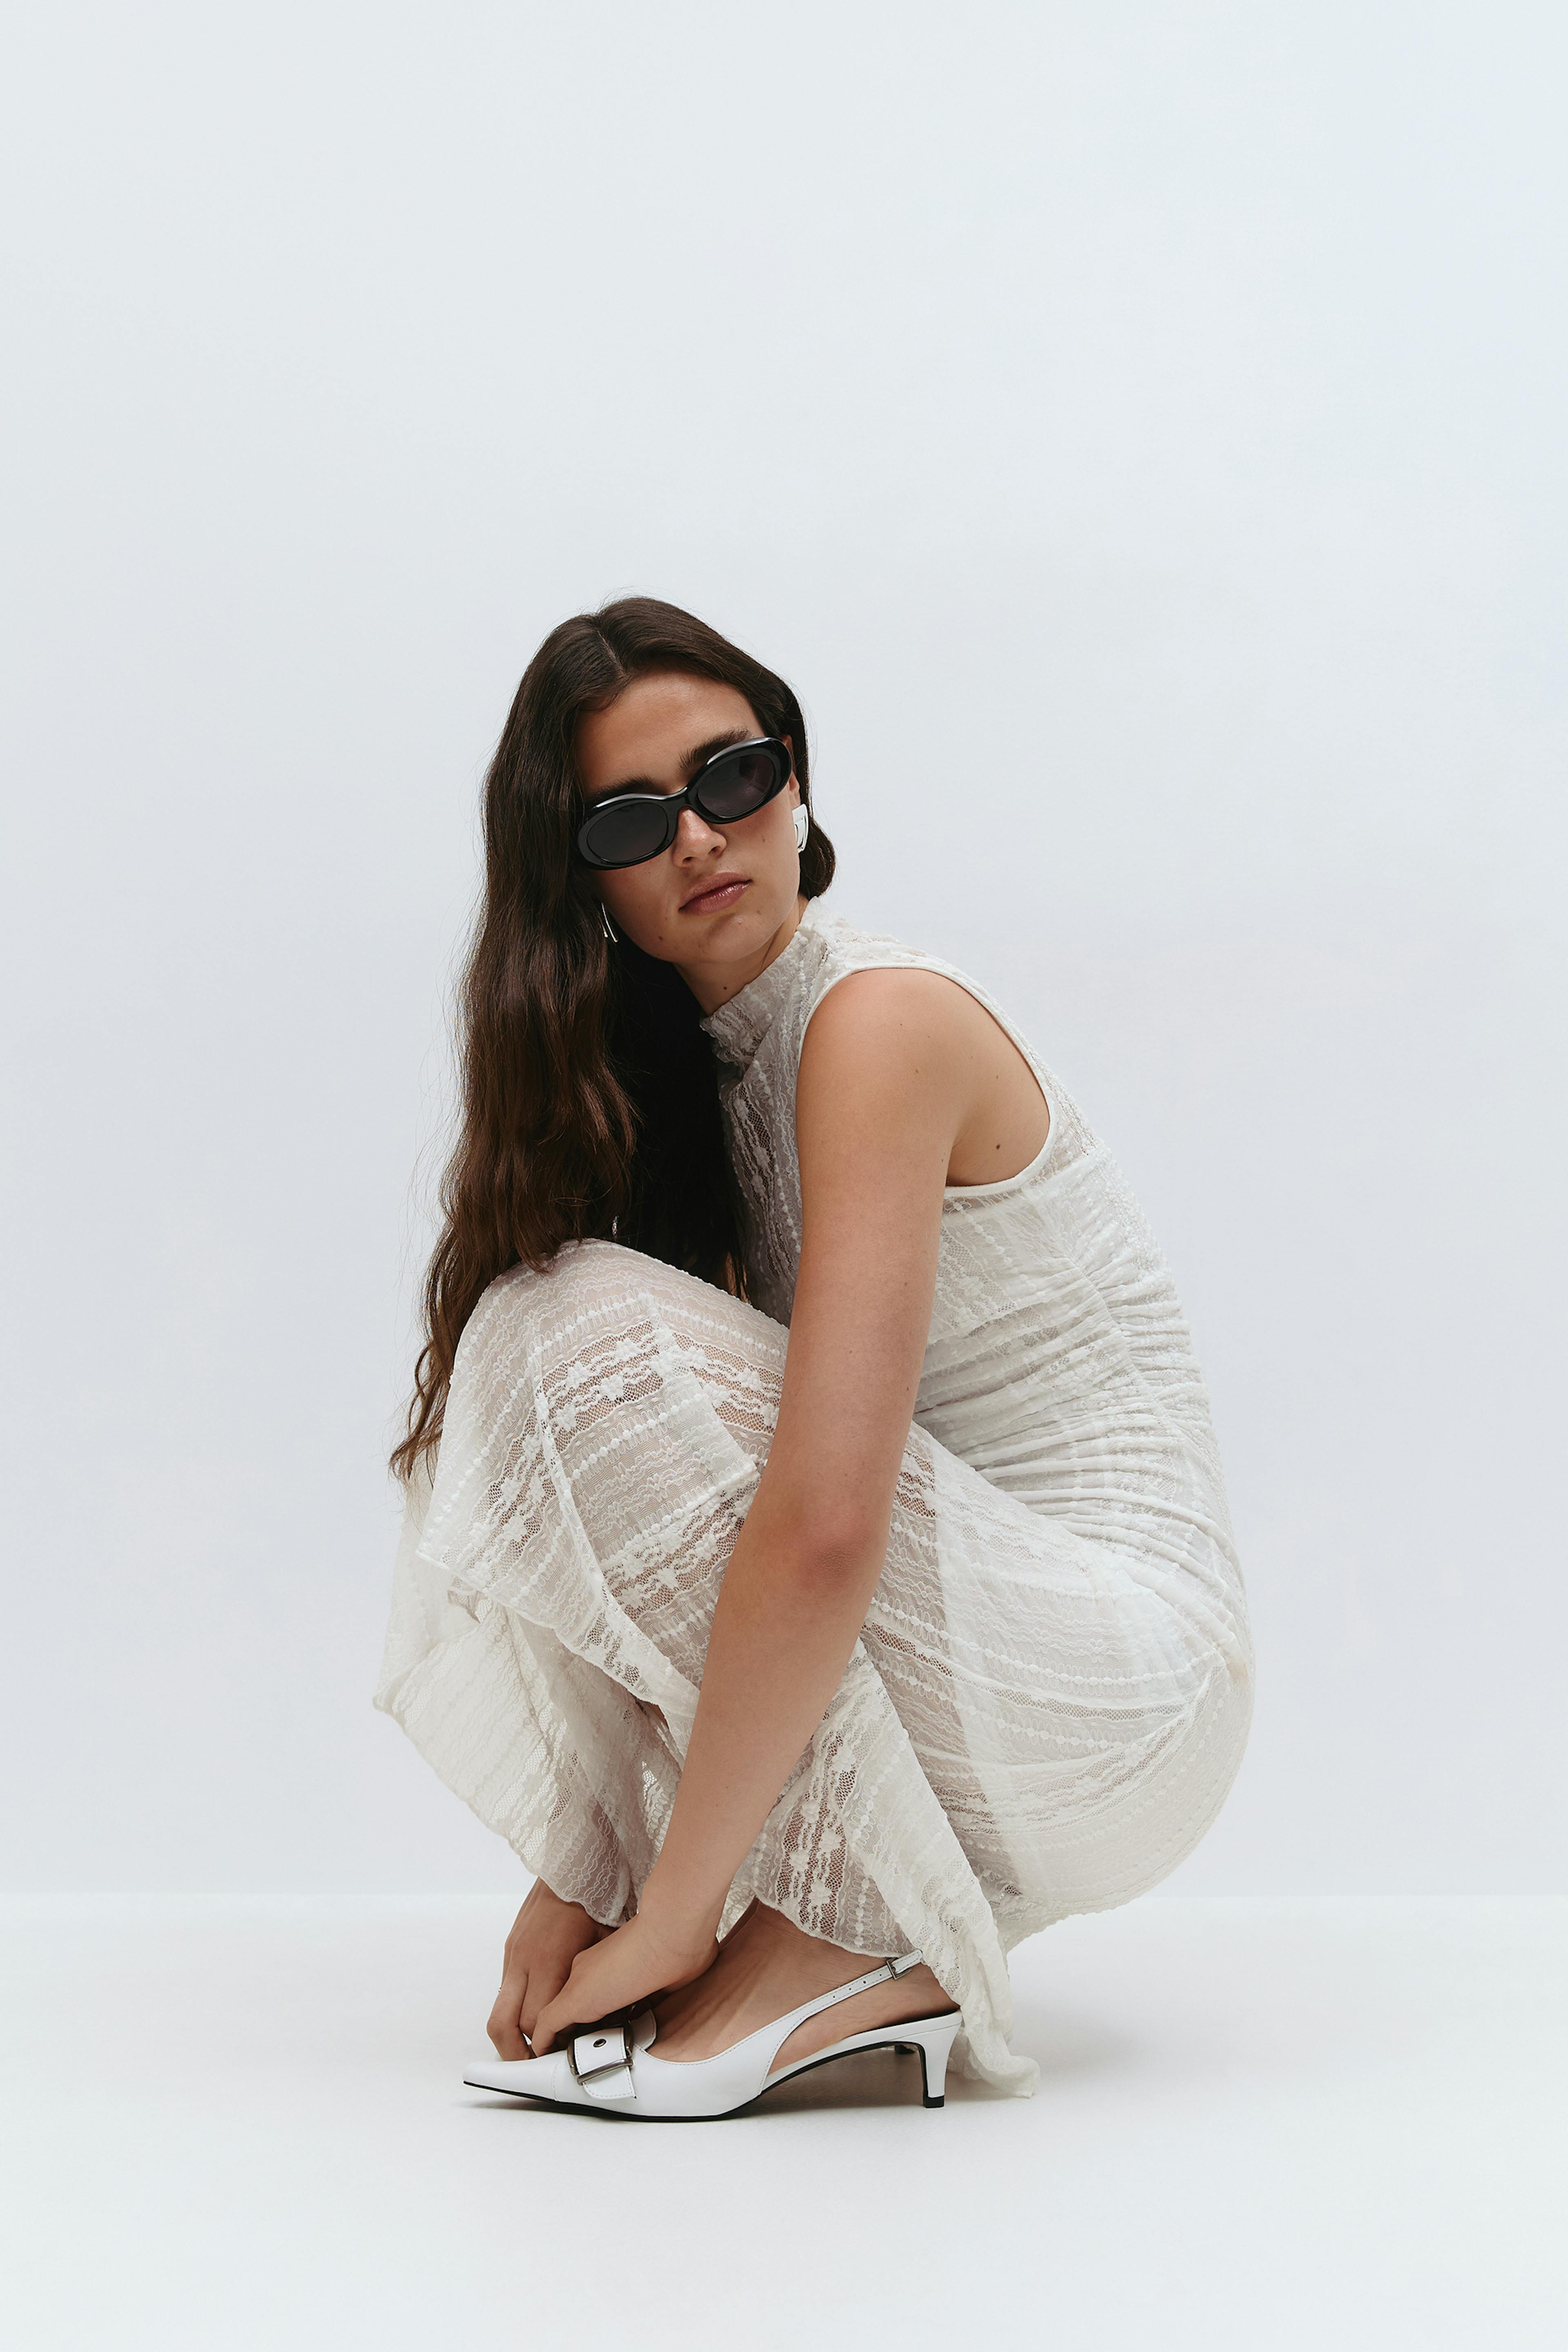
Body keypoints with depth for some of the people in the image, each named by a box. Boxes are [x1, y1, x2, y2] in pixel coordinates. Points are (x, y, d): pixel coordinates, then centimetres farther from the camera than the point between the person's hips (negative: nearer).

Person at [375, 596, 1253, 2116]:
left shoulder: (883, 1020, -16)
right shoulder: (689, 1071, 11)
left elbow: (826, 1523, -27)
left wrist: (673, 1910, -21)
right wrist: (580, 1874, -5)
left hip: (1126, 1678, -8)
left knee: (588, 1324, -21)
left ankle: (854, 1946, -16)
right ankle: (873, 1928, 0)